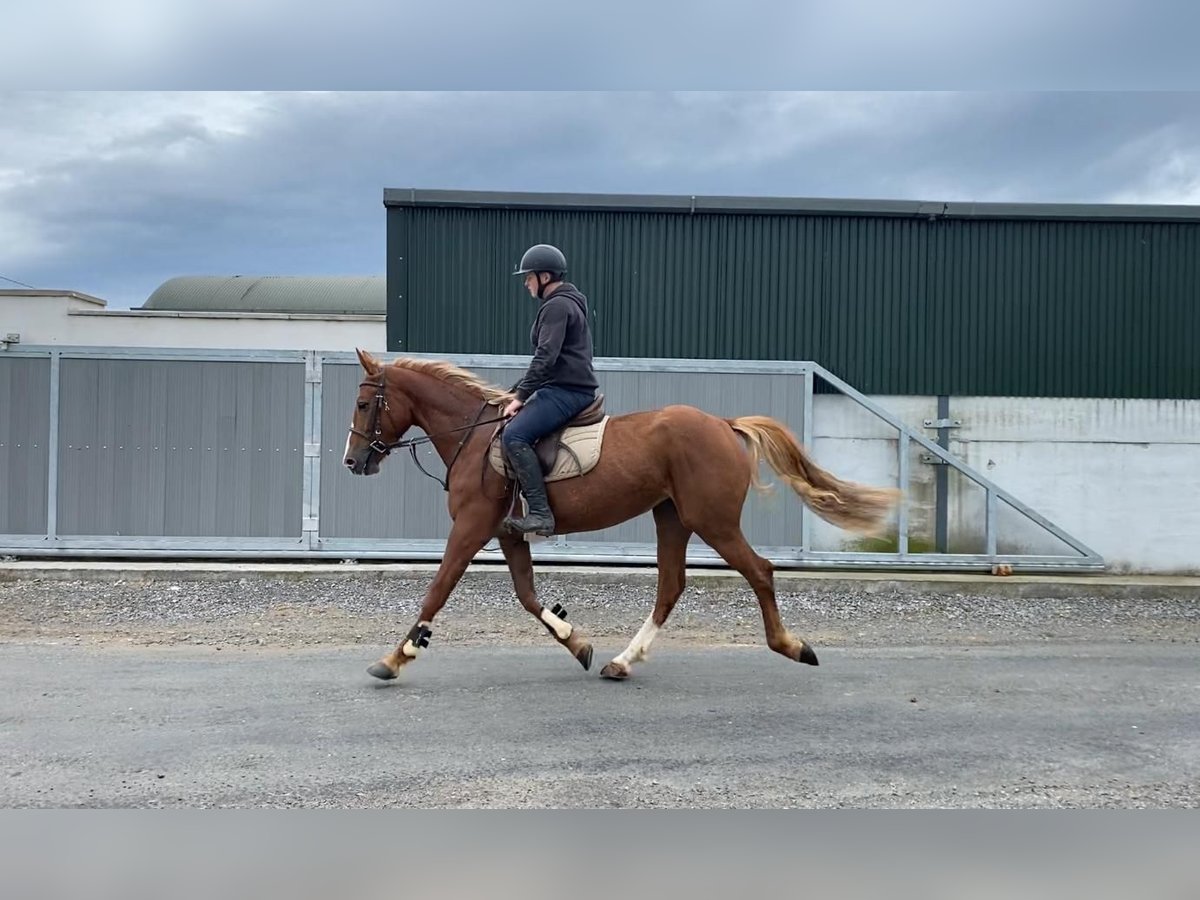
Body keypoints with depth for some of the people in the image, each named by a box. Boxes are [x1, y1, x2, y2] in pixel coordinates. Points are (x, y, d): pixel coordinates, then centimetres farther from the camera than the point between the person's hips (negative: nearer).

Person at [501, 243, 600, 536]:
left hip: (566, 390, -11)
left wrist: (521, 396, -15)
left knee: (514, 435, -24)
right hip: (568, 388, 11)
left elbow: (545, 358, -20)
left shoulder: (556, 306, -11)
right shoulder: (567, 302, 21)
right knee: (519, 431, 20)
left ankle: (540, 513, -27)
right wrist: (521, 390, 21)